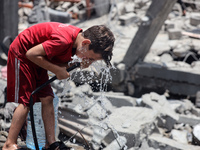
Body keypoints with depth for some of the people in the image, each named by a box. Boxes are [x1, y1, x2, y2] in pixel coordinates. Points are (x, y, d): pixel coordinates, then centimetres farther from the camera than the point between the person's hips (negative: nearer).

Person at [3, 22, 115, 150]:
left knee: (47, 99, 3)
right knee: (26, 101, -11)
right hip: (21, 54, -9)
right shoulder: (64, 40, -35)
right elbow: (32, 54, -29)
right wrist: (57, 70, -23)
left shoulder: (79, 36, -8)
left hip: (35, 61, 9)